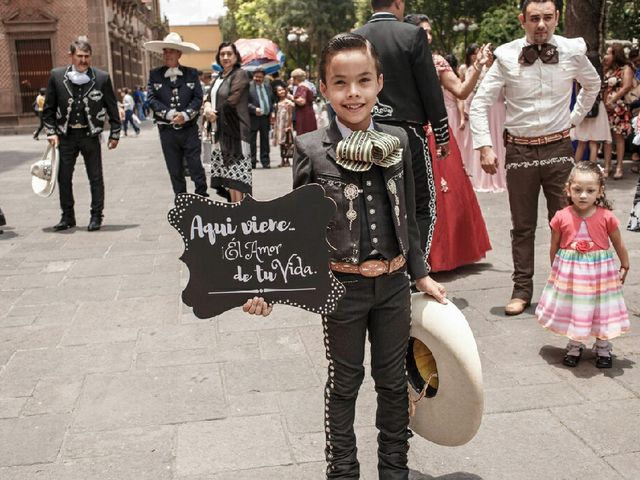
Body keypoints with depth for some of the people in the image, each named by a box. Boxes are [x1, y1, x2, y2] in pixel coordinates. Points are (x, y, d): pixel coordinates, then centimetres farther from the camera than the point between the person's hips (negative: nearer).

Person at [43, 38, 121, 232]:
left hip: (90, 135, -2)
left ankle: (96, 216, 17)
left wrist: (114, 134, 2)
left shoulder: (102, 78, -4)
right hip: (66, 136, 2)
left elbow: (112, 108, 2)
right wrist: (51, 132, -2)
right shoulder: (57, 76, 0)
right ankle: (67, 217, 21)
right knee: (63, 178, 7)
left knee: (96, 178, 4)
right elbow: (49, 108, 5)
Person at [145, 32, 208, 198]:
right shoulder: (155, 74, 5)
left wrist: (185, 115, -17)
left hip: (189, 129, -1)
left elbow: (198, 98, -3)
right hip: (167, 131, 1)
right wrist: (170, 114, -16)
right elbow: (151, 99, -4)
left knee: (196, 167, -2)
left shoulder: (191, 73, 4)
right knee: (175, 170, 8)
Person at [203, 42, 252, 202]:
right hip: (221, 131, 8)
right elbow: (209, 98, 13)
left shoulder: (240, 74, -6)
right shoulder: (219, 77, 18)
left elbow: (232, 101, -15)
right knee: (225, 170, 10)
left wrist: (215, 113, -3)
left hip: (235, 129, -8)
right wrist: (208, 108, -10)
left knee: (235, 173, -10)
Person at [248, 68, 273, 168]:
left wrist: (271, 113, 10)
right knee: (251, 141, -1)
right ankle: (252, 162, 3)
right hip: (253, 118, -5)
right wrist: (254, 109, -21)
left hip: (266, 117, 5)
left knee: (265, 140, 9)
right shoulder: (248, 86, -4)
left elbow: (270, 101, 22)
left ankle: (265, 161, 14)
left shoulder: (267, 87, 15)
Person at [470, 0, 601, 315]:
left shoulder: (572, 51, -2)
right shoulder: (507, 57, -7)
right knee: (522, 226, 8)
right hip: (520, 150, -1)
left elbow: (593, 85, 20)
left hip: (559, 148, 1)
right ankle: (522, 289, 19)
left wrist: (575, 117, 14)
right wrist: (485, 147, -12)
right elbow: (480, 103, -4)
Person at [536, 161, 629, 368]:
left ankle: (603, 347, 33)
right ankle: (574, 346, 34)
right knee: (572, 309, 12)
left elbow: (619, 245, 2)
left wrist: (625, 267, 12)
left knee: (601, 310, 12)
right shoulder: (561, 217, -12)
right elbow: (554, 247, 3)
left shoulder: (606, 217, -13)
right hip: (570, 272, 1)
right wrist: (556, 270, 12)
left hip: (600, 270, 0)